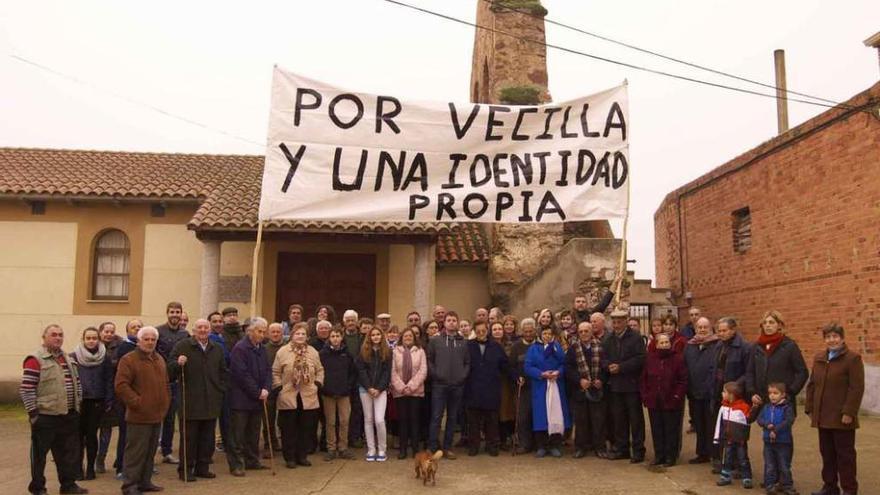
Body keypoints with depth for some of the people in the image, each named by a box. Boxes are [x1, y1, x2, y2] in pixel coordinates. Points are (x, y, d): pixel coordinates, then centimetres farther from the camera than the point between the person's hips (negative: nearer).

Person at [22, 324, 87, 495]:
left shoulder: (66, 358, 13)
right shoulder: (35, 360, -11)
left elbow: (76, 382, 21)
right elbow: (27, 389, -15)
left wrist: (78, 404, 15)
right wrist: (33, 413, -16)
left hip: (68, 416, 7)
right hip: (45, 417, -7)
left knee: (69, 452, 13)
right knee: (39, 454, 6)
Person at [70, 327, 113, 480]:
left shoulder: (104, 357, 1)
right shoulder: (74, 356, -1)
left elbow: (109, 380, 1)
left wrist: (108, 400, -4)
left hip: (97, 401, 0)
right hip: (79, 401, 0)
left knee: (92, 434, 4)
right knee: (79, 435, 2)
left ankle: (90, 468, 13)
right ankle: (78, 468, 11)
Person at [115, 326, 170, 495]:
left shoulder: (159, 359, 15)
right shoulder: (129, 360, -9)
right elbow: (121, 386, -16)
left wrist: (166, 402, 13)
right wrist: (137, 402, -17)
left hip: (157, 416, 7)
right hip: (139, 417, -7)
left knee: (150, 452, 14)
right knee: (136, 452, -4)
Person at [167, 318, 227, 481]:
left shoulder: (217, 349, 13)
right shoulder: (182, 346, -2)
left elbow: (223, 372, 23)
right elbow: (170, 371, -4)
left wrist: (221, 390, 13)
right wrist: (178, 364, -25)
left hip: (211, 403, 5)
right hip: (190, 402, -5)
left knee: (207, 438, 10)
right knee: (189, 438, 0)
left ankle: (203, 468, 20)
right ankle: (185, 469, 10)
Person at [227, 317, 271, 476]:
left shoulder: (262, 349, 11)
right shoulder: (240, 348, -14)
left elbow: (267, 370, 11)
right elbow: (242, 374, -19)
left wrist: (266, 389, -6)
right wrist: (258, 392, -16)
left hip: (257, 398, 8)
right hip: (241, 399, -7)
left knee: (253, 433, 15)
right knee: (238, 434, -1)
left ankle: (252, 460, 24)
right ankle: (236, 464, 5)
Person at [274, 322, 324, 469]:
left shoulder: (313, 352, 6)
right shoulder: (282, 351, -3)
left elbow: (320, 370, 14)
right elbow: (275, 372, 0)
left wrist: (317, 384, 2)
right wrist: (279, 387, -7)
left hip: (308, 397, 3)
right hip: (288, 397, -3)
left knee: (307, 428, 8)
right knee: (289, 429, 4)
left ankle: (302, 456, 21)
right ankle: (290, 458, 16)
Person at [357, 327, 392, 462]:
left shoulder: (387, 352, 4)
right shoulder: (364, 351, 4)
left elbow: (387, 372, 0)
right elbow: (361, 371, -1)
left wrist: (379, 389, -10)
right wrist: (369, 388, -9)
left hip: (381, 390, -1)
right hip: (365, 389, 1)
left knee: (379, 420, -11)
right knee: (368, 419, 5)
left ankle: (382, 450, 3)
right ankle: (371, 450, 13)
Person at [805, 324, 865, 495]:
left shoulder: (853, 358, -7)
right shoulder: (819, 358, 13)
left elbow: (857, 388, -13)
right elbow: (812, 385, 16)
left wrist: (849, 412, -18)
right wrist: (810, 409, 10)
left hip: (842, 418, -6)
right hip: (823, 417, 6)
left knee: (845, 454, 2)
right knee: (827, 453, 13)